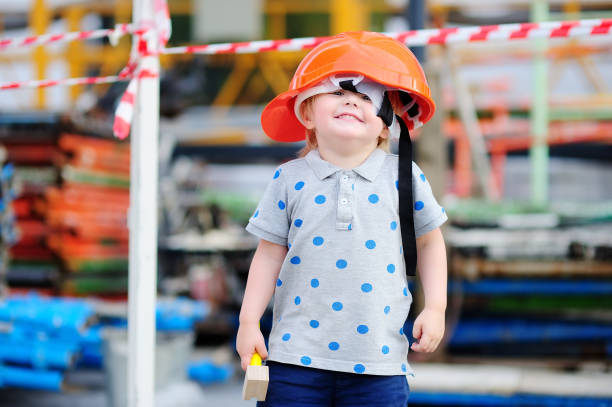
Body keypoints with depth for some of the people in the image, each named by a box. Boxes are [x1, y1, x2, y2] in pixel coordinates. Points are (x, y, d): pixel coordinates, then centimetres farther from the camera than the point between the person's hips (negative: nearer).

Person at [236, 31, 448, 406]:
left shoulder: (404, 177, 2)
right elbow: (270, 253, 6)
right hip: (297, 353, 0)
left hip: (378, 356, 0)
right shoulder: (290, 179, 2)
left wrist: (436, 309, 5)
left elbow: (429, 242, 12)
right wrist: (249, 321, 2)